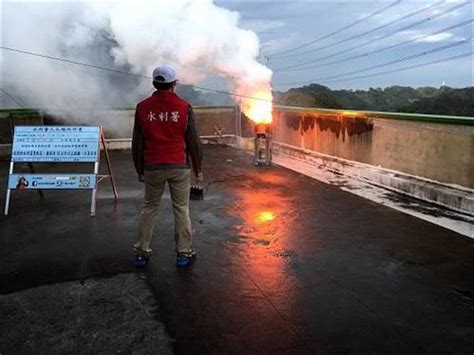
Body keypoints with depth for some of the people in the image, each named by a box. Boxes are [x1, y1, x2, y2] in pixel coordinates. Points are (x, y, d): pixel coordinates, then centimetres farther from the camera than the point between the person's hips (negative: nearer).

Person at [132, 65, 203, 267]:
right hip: (180, 167, -2)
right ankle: (183, 253, 15)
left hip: (153, 167, 2)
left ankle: (142, 252, 20)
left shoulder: (143, 108, 0)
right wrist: (198, 169, 7)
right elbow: (193, 141, -3)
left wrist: (139, 170, 14)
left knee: (149, 208, 15)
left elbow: (137, 143, 4)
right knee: (181, 209, 8)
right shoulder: (184, 107, -5)